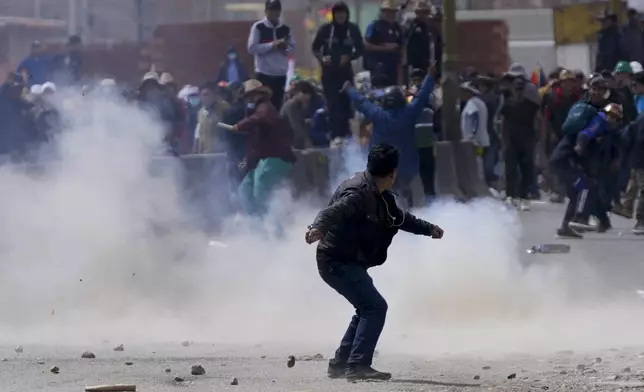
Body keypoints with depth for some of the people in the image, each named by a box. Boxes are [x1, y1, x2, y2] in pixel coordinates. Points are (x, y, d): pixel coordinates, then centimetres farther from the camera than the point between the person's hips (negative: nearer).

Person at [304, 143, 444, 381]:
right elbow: (334, 210, -39)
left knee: (368, 309, 22)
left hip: (349, 263, 11)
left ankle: (340, 364, 25)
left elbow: (399, 218, 29)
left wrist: (428, 229, 37)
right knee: (375, 307, -17)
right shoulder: (359, 192, -21)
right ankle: (358, 366, -19)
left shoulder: (379, 195, 11)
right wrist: (318, 227, -59)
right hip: (337, 261, -11)